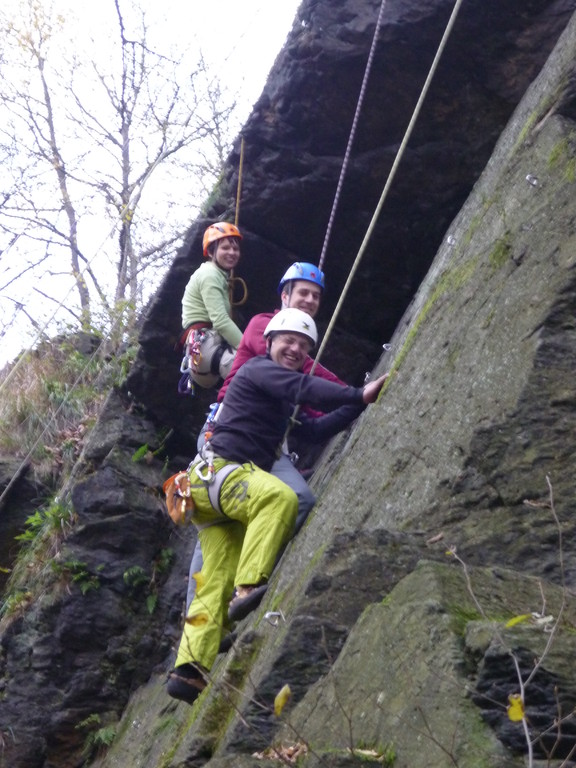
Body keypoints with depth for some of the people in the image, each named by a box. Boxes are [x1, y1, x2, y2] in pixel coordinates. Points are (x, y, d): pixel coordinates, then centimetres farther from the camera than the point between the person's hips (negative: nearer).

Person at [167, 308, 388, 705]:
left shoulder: (281, 398, 28)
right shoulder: (259, 369, -1)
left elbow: (315, 429, 22)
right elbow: (305, 389, -18)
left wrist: (358, 405, 14)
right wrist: (359, 396, -24)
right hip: (217, 469, -10)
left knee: (218, 584, -1)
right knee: (280, 497, -36)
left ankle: (190, 669, -8)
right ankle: (249, 589, -46)